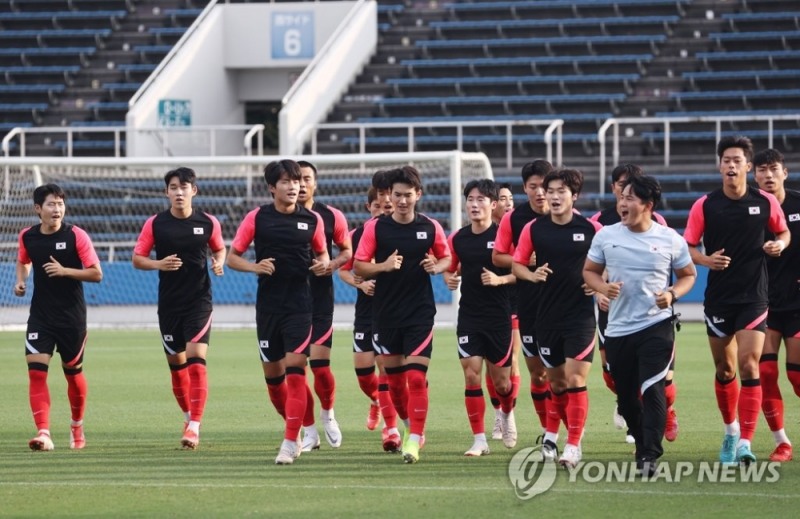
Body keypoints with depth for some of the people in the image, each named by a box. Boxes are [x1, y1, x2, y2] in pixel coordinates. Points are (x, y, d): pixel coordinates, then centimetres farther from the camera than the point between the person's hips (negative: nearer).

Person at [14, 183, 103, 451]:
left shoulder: (76, 236, -10)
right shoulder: (27, 237, 1)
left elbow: (96, 274, -10)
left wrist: (65, 271, -22)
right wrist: (20, 281, 3)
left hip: (72, 317, -2)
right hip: (40, 315, 2)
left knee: (73, 372, 11)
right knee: (36, 371, -15)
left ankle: (77, 426, 36)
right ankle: (43, 433, -20)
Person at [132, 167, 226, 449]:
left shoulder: (208, 223, -1)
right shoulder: (155, 224, -2)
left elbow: (220, 249, 16)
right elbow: (137, 258, 2)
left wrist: (218, 264, -6)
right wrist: (158, 264, -17)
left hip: (199, 301, -2)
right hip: (169, 304, 2)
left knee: (197, 359, -15)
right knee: (176, 363, 9)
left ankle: (194, 426, -17)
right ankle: (188, 415, 30)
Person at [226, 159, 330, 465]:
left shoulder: (312, 220, 2)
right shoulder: (257, 218, 0)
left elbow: (322, 253, 16)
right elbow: (232, 257, 4)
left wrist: (323, 265, -7)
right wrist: (254, 267, -15)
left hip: (300, 305, -1)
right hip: (268, 305, 1)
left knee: (295, 369, -12)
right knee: (272, 373, 7)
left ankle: (291, 441, -11)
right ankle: (295, 426, 28)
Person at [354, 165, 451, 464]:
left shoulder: (431, 228, -1)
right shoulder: (375, 227, -2)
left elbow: (446, 258, 14)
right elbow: (358, 267, -1)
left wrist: (437, 266, -9)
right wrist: (383, 266, -19)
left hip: (420, 313, -2)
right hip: (386, 313, 2)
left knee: (416, 377, -12)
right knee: (394, 377, 10)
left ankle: (414, 440, -11)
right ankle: (409, 425, 33)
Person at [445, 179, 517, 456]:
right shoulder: (458, 238, 4)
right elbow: (449, 269, 18)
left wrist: (500, 279, -22)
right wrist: (449, 279, -4)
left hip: (499, 317, -3)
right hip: (469, 317, 3)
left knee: (501, 380, 5)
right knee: (471, 374, -7)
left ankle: (506, 415, 39)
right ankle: (479, 440, -1)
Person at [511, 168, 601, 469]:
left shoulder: (591, 229, -5)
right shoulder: (534, 229, 1)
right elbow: (517, 264, 9)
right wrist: (532, 274, -10)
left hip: (581, 315, -3)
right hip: (548, 316, 3)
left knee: (575, 380, -10)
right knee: (556, 382, 10)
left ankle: (573, 446, -5)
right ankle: (551, 435, 30)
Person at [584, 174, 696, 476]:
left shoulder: (670, 239, -1)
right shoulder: (605, 236, 3)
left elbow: (688, 275, 9)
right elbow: (590, 271, 12)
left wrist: (672, 294, -11)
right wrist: (603, 288, -9)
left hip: (657, 325, -3)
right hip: (618, 329, 3)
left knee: (652, 390, -18)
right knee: (626, 397, 9)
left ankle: (650, 457, -16)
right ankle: (642, 446, 30)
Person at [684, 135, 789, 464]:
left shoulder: (766, 203, -2)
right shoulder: (705, 206, -4)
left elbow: (783, 231, 15)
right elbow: (688, 247, 1)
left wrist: (779, 244, -8)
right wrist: (706, 260, -18)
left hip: (753, 297, -1)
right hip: (718, 298, 1)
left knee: (749, 365, -14)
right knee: (724, 370, 10)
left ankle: (745, 443, -16)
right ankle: (731, 431, 32)